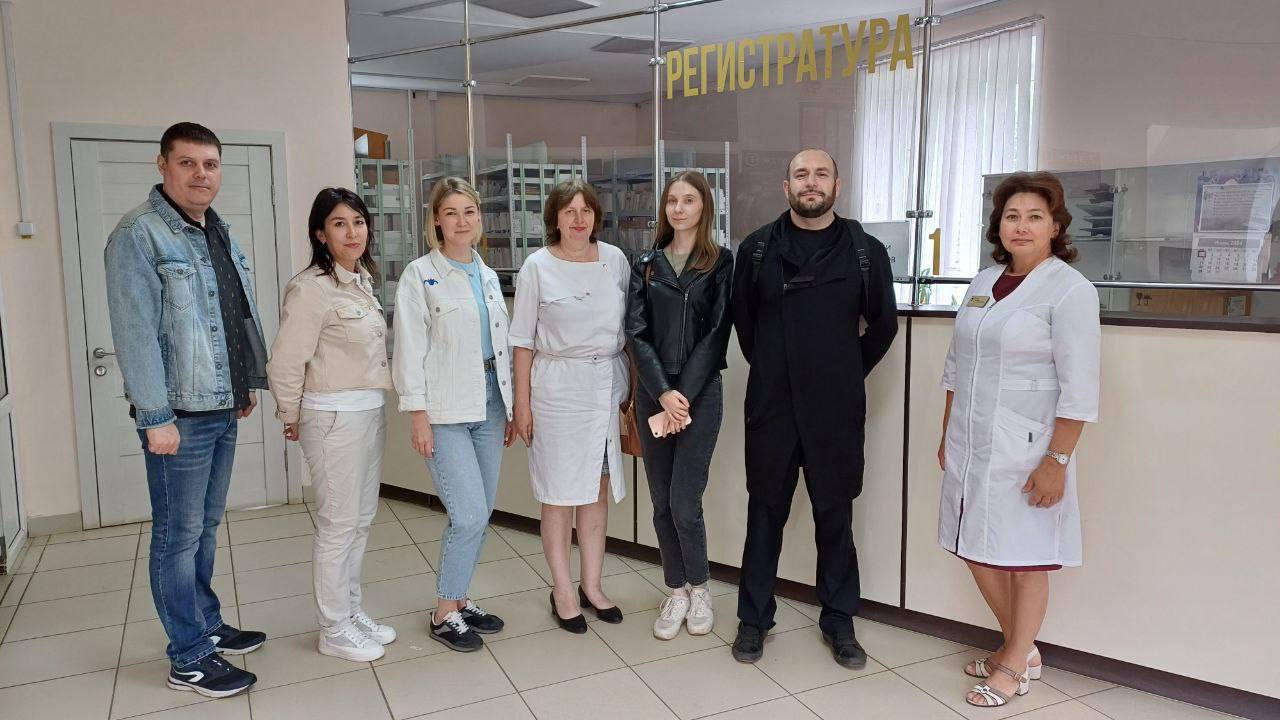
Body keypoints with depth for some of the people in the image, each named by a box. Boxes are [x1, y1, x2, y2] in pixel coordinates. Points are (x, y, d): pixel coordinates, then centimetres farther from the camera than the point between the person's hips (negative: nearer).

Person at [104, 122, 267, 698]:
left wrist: (250, 381, 19)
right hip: (179, 415, -8)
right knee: (179, 536, 3)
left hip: (223, 410, 8)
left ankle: (208, 626, 33)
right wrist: (155, 417, -19)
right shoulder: (139, 234, -12)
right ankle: (189, 660, 14)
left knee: (206, 527, 18)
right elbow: (135, 331, -18)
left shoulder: (220, 233, 13)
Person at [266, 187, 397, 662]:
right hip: (334, 417, -8)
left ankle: (351, 612, 30)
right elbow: (284, 364, -15)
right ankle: (334, 630, 17)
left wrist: (372, 405, 15)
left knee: (361, 518, 16)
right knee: (338, 524, 2)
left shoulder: (362, 280, 10)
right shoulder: (311, 288, -16)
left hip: (370, 411, 8)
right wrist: (292, 419, -4)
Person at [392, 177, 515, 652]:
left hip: (489, 404, 6)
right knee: (470, 514, -9)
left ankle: (459, 598, 27)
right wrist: (418, 415, -13)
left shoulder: (488, 276, 13)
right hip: (445, 411, -6)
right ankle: (444, 614, 10)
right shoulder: (420, 274, -5)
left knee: (481, 512, 9)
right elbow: (410, 348, -8)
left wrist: (510, 407, 13)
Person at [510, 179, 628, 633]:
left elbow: (629, 327, 12)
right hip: (558, 386, -3)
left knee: (598, 489, 10)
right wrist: (522, 401, -4)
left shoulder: (615, 260, 5)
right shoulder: (537, 267, -4)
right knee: (560, 493, 4)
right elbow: (523, 340, -2)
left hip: (608, 385, 3)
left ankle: (592, 585, 24)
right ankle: (562, 591, 19)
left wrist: (634, 387, 9)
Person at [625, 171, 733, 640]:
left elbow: (716, 334, -6)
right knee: (661, 502, 8)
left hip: (701, 392, -3)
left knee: (684, 502, -5)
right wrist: (662, 393, -12)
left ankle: (699, 588, 19)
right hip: (652, 393, 3)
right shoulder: (646, 265, 8)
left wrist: (683, 397, -12)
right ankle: (676, 592, 24)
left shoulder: (721, 264, 1)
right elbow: (637, 333, 0)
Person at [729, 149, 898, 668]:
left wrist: (849, 373, 8)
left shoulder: (866, 251, 1)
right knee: (766, 511, 10)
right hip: (771, 405, 1)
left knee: (835, 514, 9)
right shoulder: (757, 249, 2)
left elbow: (883, 323, 11)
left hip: (837, 410, 0)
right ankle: (754, 617, 23)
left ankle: (838, 619, 25)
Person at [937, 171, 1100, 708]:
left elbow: (1079, 388, -14)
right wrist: (947, 434, 15)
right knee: (976, 549, 13)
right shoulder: (984, 281, 10)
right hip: (970, 444, 7)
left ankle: (1015, 664, 26)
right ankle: (1020, 648, 34)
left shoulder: (1069, 290, -10)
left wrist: (1057, 461, -17)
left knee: (1025, 558, 7)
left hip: (1024, 448, -7)